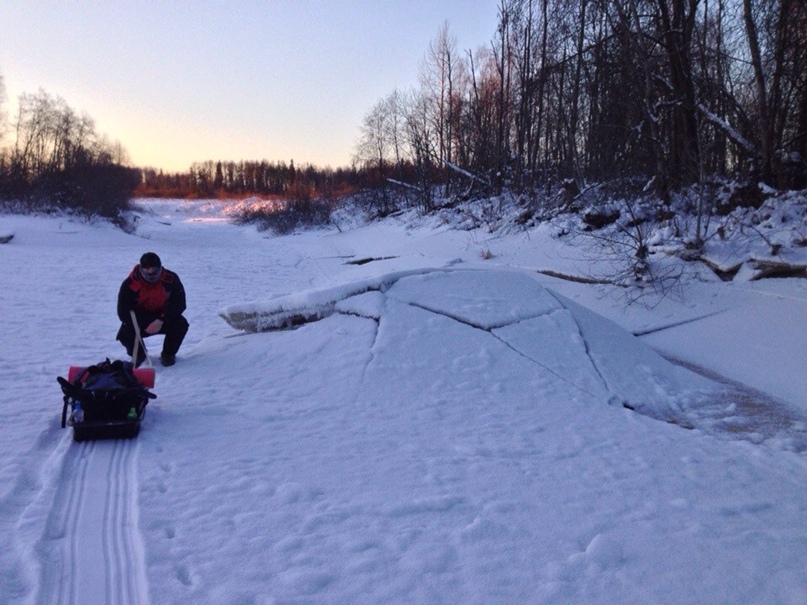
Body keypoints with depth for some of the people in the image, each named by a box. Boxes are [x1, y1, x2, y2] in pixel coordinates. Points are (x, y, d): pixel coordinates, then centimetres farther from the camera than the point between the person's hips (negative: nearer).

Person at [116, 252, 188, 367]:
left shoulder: (171, 279, -19)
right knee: (125, 335, -27)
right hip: (140, 320, 0)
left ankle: (168, 354, 1)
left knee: (181, 324, -29)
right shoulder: (129, 284, -21)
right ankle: (139, 355, 11)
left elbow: (179, 304, -18)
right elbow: (123, 312, -18)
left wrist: (161, 320, -31)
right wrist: (145, 324, -28)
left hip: (164, 319, 0)